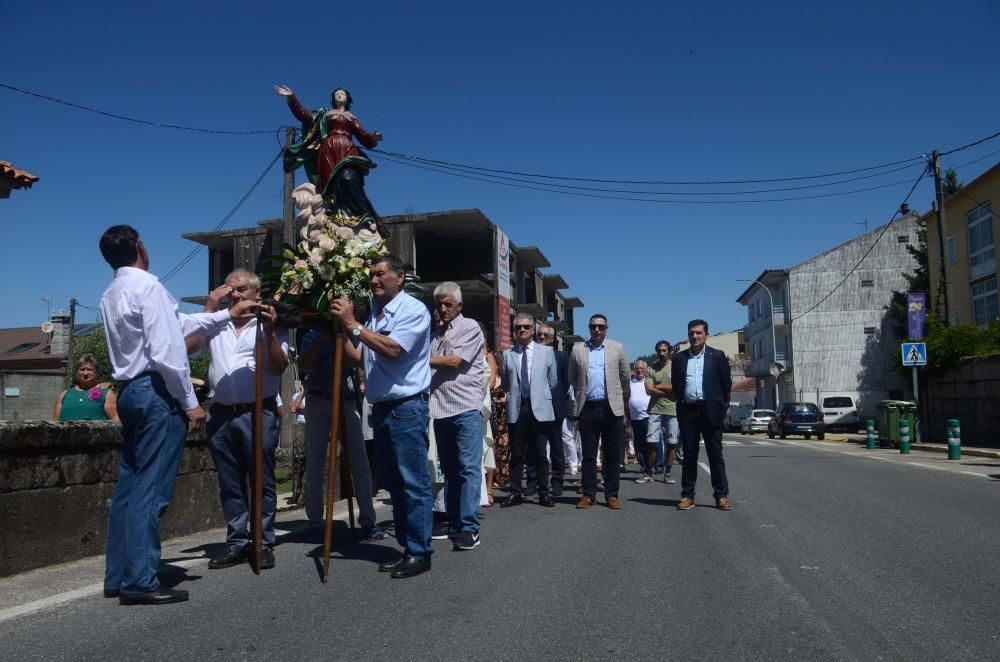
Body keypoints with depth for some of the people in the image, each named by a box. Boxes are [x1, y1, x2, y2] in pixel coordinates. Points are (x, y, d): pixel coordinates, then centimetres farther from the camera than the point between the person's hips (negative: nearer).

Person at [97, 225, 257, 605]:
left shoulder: (111, 295, 18)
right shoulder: (147, 285, -11)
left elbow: (178, 324, 22)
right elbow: (167, 351, -18)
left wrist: (227, 315, 27)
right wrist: (190, 403, -13)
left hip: (130, 392, 10)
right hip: (155, 392, -10)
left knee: (129, 485, 12)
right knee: (151, 489, -7)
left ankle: (118, 576, 18)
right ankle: (140, 582, -3)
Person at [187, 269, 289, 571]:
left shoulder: (271, 325, 3)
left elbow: (279, 368, -4)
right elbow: (189, 346, -1)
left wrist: (270, 332, -17)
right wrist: (209, 308, -1)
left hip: (257, 413, -4)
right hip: (221, 414, 4)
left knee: (261, 481, 1)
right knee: (230, 483, 10)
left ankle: (263, 544, 9)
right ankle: (237, 543, 20)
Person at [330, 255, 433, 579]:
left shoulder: (413, 309, -8)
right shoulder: (372, 314, 14)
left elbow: (392, 350, -20)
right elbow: (357, 357, 13)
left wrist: (353, 324, -17)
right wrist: (341, 327, 1)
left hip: (407, 407, -8)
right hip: (380, 408, 8)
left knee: (414, 482, -4)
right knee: (393, 482, 13)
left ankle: (419, 553, 3)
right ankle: (407, 547, 23)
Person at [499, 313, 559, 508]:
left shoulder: (547, 351, 6)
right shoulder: (507, 354, 8)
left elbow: (553, 381, 10)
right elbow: (505, 383, 12)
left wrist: (540, 395, 11)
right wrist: (514, 395, 9)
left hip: (540, 409, -1)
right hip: (516, 410, 1)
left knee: (540, 454, 4)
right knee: (516, 454, 5)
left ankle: (544, 493, 12)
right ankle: (516, 493, 12)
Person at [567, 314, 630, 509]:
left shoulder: (617, 348, 5)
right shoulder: (578, 350, 6)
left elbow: (625, 376, 12)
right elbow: (572, 378, 14)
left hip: (612, 407, 0)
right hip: (587, 407, 1)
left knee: (612, 455, 5)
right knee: (588, 454, 5)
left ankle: (612, 495, 12)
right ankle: (589, 495, 11)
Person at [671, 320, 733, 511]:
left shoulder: (717, 356, 4)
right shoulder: (679, 358, 9)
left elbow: (726, 382, 6)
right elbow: (675, 384, 14)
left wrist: (720, 405, 6)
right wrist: (681, 403, 9)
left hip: (710, 411, -2)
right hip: (687, 411, 2)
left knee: (715, 454, 2)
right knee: (689, 454, 5)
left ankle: (722, 496, 7)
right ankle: (687, 495, 10)